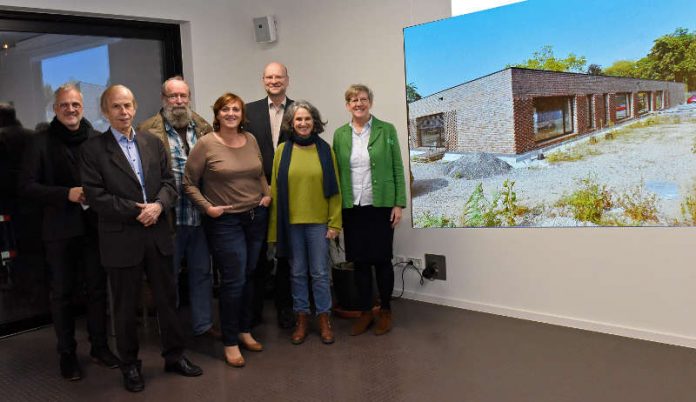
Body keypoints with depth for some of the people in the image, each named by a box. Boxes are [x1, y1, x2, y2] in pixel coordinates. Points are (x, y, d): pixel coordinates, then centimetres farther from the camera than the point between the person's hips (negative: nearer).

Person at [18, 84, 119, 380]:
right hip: (60, 230, -1)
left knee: (97, 289, 10)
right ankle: (67, 353, 22)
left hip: (95, 226, 2)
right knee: (62, 294, 9)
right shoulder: (41, 142, -2)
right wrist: (67, 194, -17)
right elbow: (26, 186, -6)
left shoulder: (98, 140, 2)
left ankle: (99, 346, 25)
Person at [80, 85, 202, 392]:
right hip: (121, 239, -3)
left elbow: (169, 182, 6)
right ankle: (130, 365, 26)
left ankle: (174, 356, 28)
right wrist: (136, 211, -15)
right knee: (126, 307, 10)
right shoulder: (93, 149, -5)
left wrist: (158, 205, -14)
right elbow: (95, 195, -11)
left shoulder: (153, 143, 9)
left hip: (158, 235, 4)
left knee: (167, 298, 13)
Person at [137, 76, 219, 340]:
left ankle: (203, 323, 28)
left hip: (200, 214, 4)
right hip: (169, 216, -4)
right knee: (169, 275, 9)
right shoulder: (149, 130, -6)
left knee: (202, 271, 14)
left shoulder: (203, 128, 8)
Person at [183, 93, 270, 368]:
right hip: (225, 221, -5)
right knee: (234, 280, -4)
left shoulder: (250, 139, 6)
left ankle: (245, 331, 29)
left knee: (248, 276, 12)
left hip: (256, 216, 5)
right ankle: (230, 343, 11)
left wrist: (267, 194, 6)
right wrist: (207, 207, -12)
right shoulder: (206, 144, -9)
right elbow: (189, 183, -4)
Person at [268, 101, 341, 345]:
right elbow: (276, 189, 2)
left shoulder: (324, 150, 1)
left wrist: (335, 222, -3)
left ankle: (324, 318, 19)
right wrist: (276, 226, -2)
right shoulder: (283, 150, 2)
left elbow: (334, 189, 1)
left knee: (320, 272, 6)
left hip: (319, 222, -1)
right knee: (297, 272, 10)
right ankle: (301, 318, 22)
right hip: (291, 222, 1)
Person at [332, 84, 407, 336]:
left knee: (381, 259, 4)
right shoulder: (340, 135, 6)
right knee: (359, 261, 8)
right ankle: (365, 312, 21)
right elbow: (335, 172, 8)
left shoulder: (386, 130, 0)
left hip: (380, 206, -2)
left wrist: (399, 204, -6)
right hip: (351, 208, 2)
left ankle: (385, 311, 21)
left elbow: (397, 169, -1)